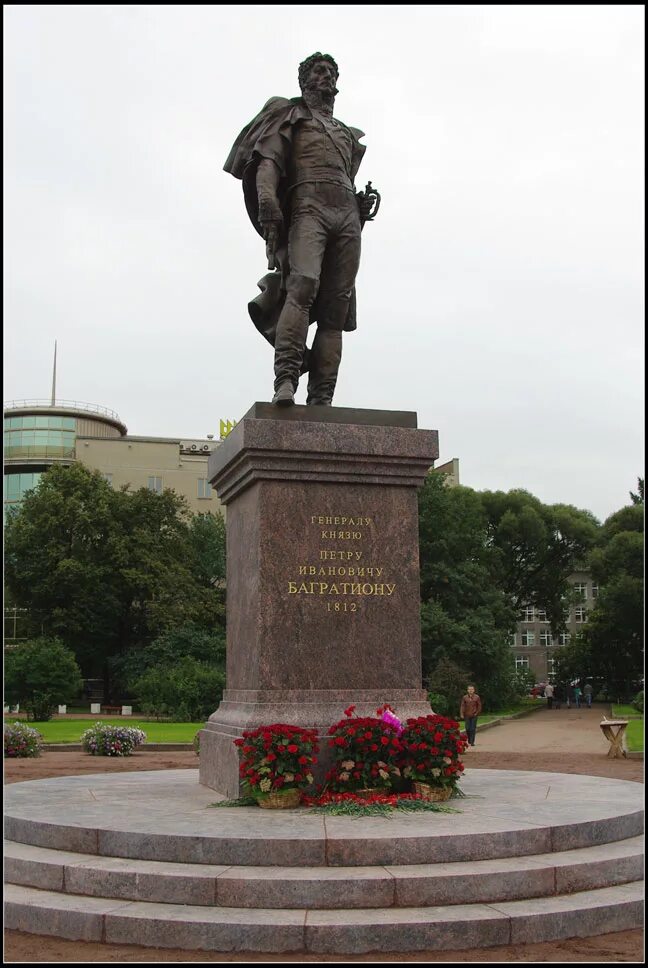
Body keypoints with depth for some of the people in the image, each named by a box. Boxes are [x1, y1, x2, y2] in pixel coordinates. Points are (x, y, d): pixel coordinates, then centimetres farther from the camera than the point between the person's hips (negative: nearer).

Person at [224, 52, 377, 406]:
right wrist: (267, 206, -15)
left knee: (335, 310, -8)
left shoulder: (347, 134, 37)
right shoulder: (289, 115, 20)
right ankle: (285, 380, -41)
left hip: (348, 215, 5)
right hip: (308, 205, -5)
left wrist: (363, 202, 14)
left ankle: (321, 399, -15)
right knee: (303, 284, -30)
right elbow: (267, 163, 3)